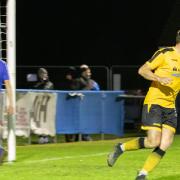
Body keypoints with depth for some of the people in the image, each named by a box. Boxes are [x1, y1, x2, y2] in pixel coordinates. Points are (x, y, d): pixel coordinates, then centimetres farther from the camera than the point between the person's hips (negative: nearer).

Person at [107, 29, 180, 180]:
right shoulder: (165, 53, -8)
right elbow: (142, 70, -8)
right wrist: (159, 79, -22)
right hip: (154, 102, -7)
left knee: (165, 144, -7)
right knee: (153, 142, -15)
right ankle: (121, 148, 8)